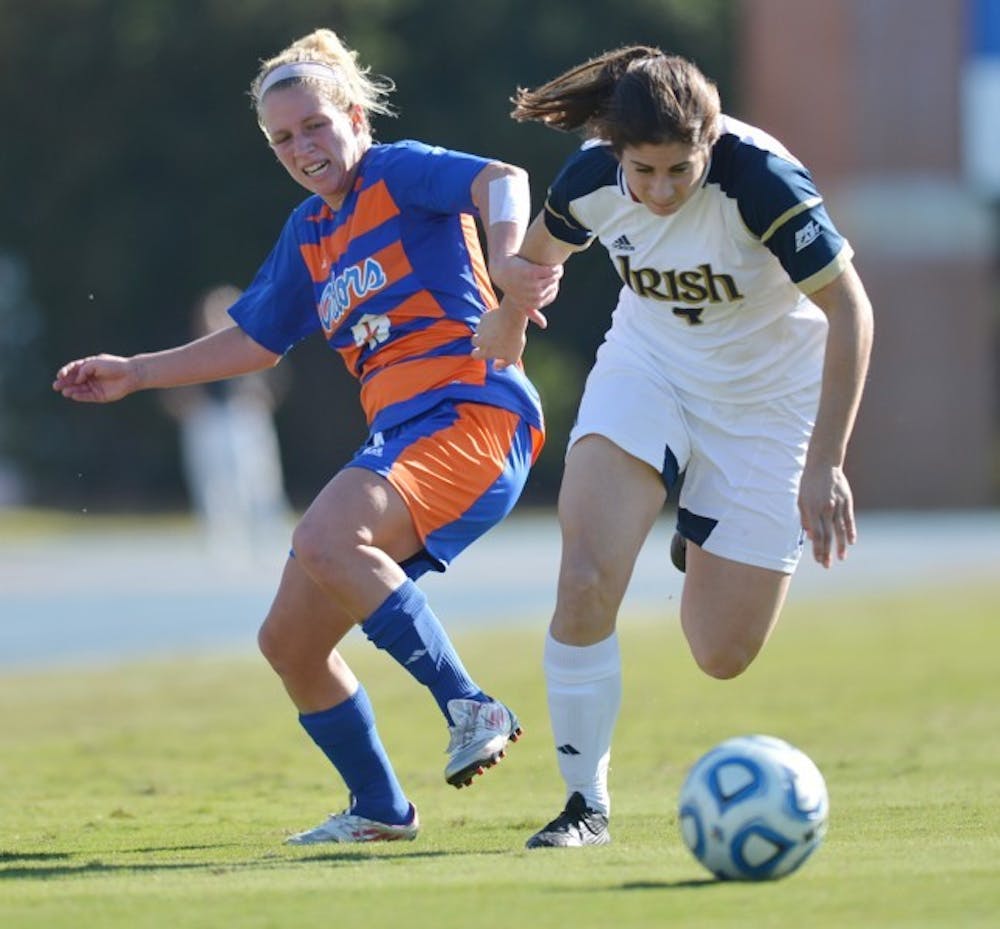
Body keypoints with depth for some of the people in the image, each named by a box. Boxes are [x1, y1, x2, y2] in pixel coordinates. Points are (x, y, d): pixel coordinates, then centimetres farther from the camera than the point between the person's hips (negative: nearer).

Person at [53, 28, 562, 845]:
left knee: (325, 540, -34)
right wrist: (134, 374, 30)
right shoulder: (308, 234, 20)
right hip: (401, 433, 9)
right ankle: (379, 810, 23)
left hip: (473, 410, -9)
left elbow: (501, 181, -20)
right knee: (289, 641, 7)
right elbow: (254, 341, 32)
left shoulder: (399, 173, -1)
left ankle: (471, 707, -28)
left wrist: (505, 260, -41)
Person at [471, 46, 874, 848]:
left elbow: (850, 310, -27)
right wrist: (508, 318, 28)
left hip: (767, 395, -2)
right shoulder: (592, 181, -18)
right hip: (648, 367, 2)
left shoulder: (761, 179, -31)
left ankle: (704, 548, 35)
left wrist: (824, 465, -31)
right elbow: (541, 248, 7)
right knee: (586, 580, -22)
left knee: (722, 654, -2)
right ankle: (587, 804, -7)